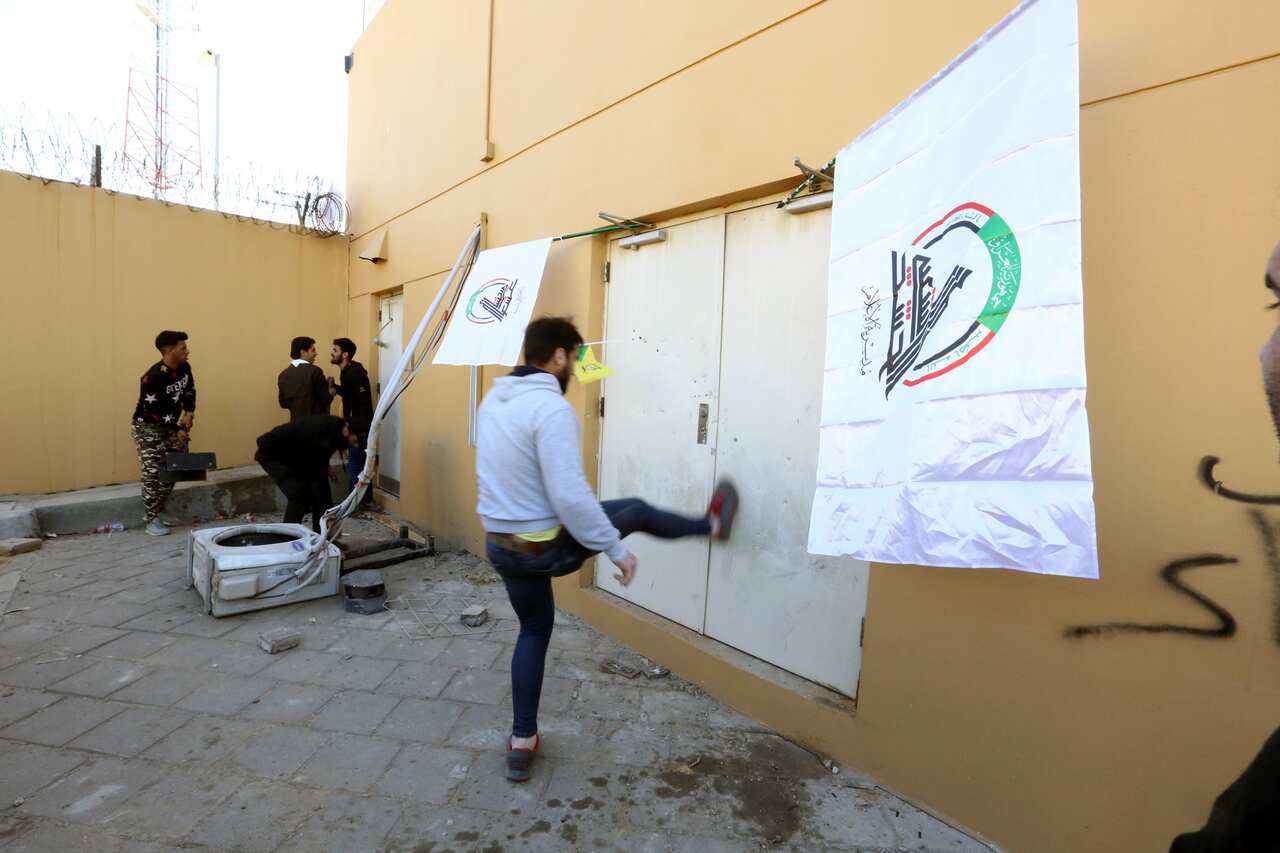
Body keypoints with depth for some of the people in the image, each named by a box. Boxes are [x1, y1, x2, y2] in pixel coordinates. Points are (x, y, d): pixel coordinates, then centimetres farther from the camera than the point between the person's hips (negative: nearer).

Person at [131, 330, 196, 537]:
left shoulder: (184, 368, -5)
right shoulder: (153, 377, -27)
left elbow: (189, 390, 10)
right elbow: (154, 410, -25)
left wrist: (189, 413, -7)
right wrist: (177, 429, -22)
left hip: (168, 426, 7)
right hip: (147, 427, -7)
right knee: (153, 472, -9)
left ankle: (159, 510, 25)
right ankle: (151, 520, 1)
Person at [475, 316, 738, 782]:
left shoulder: (494, 400, 5)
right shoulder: (552, 408, -24)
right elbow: (570, 495, -28)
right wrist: (615, 548, -18)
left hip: (500, 544, 8)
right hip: (546, 545, -7)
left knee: (534, 630, 25)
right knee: (634, 510, 15)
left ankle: (522, 742, 34)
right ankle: (710, 526, 40)